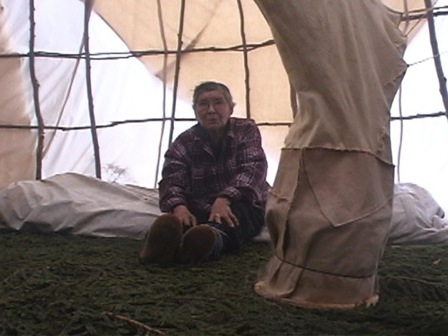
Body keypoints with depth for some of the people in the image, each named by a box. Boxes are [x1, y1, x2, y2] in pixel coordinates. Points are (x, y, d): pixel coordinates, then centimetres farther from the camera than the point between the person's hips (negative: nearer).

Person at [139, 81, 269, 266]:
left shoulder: (246, 130, 3)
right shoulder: (183, 143, 5)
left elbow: (254, 168, -14)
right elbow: (171, 182, -9)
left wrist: (225, 199, -34)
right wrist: (178, 206, -36)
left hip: (241, 207, 0)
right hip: (199, 210, 1)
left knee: (226, 220, -39)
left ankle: (212, 240, -72)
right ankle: (167, 242, -70)